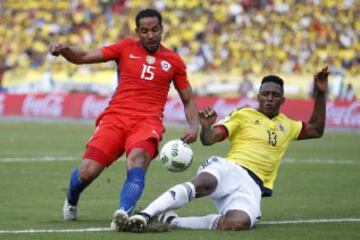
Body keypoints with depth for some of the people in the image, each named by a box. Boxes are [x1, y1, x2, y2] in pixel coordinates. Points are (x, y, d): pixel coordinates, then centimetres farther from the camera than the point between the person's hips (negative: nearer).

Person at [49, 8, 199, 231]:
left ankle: (123, 214, -54)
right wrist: (64, 50, -16)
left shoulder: (173, 61, 15)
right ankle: (71, 202, 22)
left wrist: (194, 127, 3)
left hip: (148, 121, 0)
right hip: (116, 117, 0)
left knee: (138, 156, -36)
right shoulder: (126, 48, 12)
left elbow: (189, 100, 22)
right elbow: (83, 57, 6)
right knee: (87, 171, -15)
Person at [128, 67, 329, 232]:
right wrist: (206, 127, -25)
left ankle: (173, 221, -28)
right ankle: (146, 215, -49)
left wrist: (321, 94, 27)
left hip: (252, 186, 2)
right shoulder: (243, 116, 12)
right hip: (230, 170, -2)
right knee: (201, 184, -43)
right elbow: (209, 139, 0)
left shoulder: (286, 126, 28)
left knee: (239, 223, -36)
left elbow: (316, 130, 38)